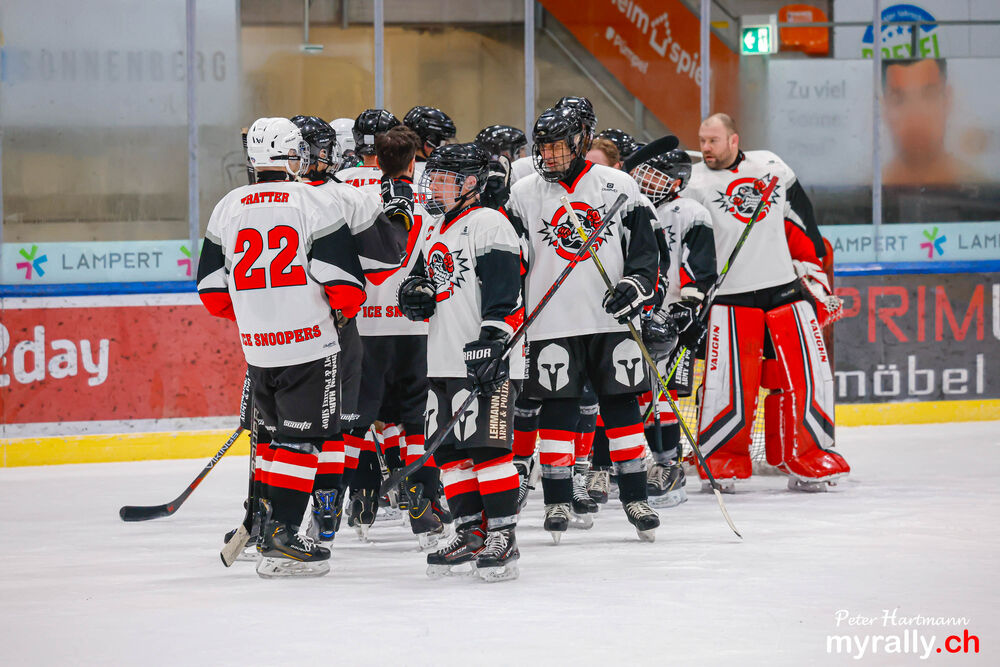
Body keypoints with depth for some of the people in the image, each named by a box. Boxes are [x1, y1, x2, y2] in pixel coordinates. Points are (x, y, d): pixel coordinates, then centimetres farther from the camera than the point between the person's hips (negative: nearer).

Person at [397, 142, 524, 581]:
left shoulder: (487, 225, -8)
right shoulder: (434, 235, 20)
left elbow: (504, 295, -17)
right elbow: (421, 279, 31)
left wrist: (491, 346, -24)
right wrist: (414, 294, 6)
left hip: (488, 363, -9)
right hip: (444, 362, 9)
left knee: (487, 445, -13)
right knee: (450, 450, 8)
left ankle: (502, 537, -11)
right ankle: (471, 533, 16)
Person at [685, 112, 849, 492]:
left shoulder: (770, 167, 9)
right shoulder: (694, 183, -2)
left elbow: (798, 219, 18)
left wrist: (811, 264, 16)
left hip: (785, 290, 3)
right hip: (730, 300, -3)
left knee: (805, 374, 0)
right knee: (729, 382, -11)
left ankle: (804, 459, 12)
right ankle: (720, 460, 6)